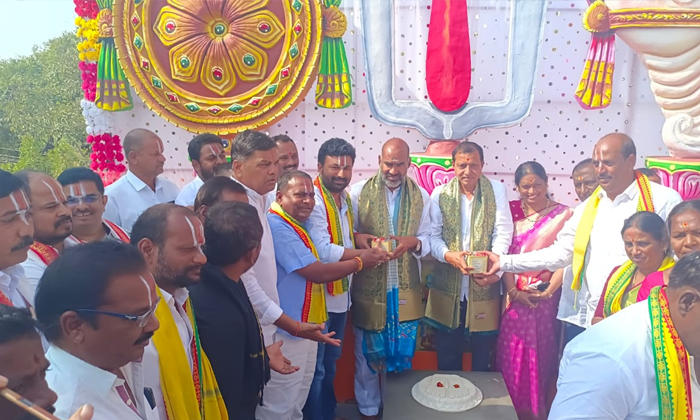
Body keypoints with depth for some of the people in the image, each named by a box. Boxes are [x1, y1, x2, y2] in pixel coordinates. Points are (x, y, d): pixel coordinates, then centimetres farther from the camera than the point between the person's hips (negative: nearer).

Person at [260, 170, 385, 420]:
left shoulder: (294, 225, 12)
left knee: (299, 396, 24)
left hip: (305, 325, 10)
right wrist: (360, 262, -10)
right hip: (288, 329, -10)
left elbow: (313, 268, 16)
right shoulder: (278, 227, -24)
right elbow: (317, 273, -24)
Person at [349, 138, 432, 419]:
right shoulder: (359, 192, -5)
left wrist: (413, 242, -19)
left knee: (401, 353, 13)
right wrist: (358, 238, -23)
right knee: (368, 353, 11)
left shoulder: (421, 197, 3)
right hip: (368, 287, -2)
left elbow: (426, 240, 3)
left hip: (406, 290, 2)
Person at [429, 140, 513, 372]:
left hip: (484, 287, -1)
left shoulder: (496, 190, -1)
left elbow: (503, 233, -6)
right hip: (447, 286, 1)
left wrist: (495, 267, -22)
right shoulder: (440, 194, 2)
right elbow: (433, 236, -2)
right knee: (447, 360, 13)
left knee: (483, 357, 13)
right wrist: (450, 256, -22)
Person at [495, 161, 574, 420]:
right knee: (511, 359, 6)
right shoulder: (511, 212, 6)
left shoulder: (563, 215, -1)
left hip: (546, 299, -2)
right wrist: (514, 291, -11)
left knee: (540, 358, 6)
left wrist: (549, 291, -18)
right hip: (515, 298, 2)